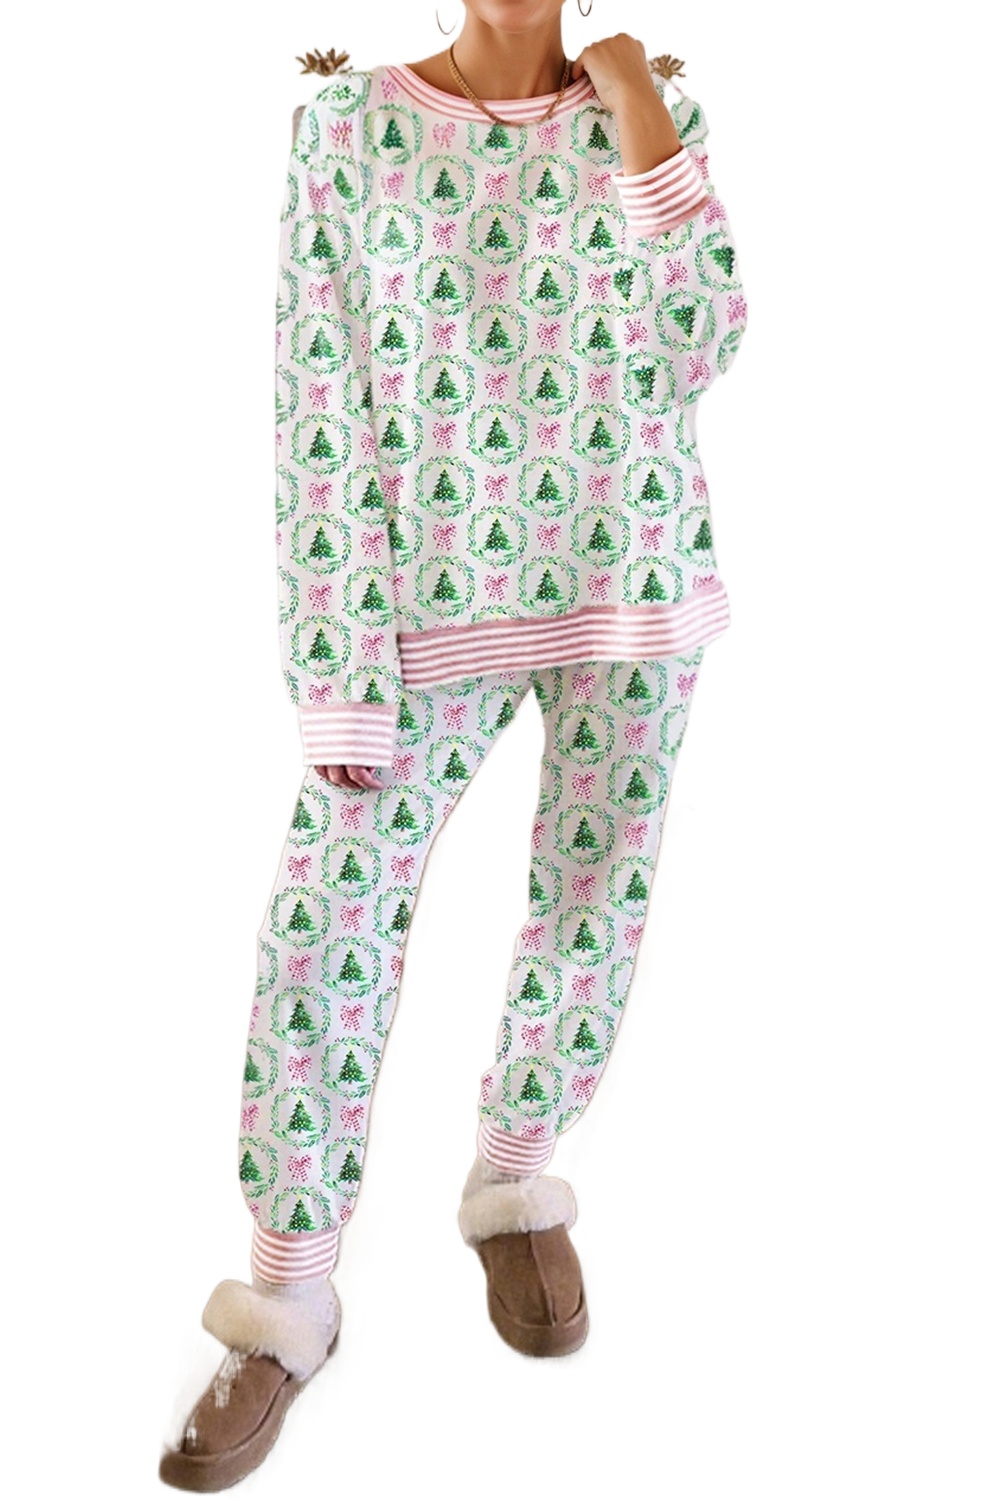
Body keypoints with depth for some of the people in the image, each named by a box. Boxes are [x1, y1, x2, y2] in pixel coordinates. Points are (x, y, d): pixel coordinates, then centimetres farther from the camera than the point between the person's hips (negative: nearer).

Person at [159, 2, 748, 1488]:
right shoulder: (349, 126, 0)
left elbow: (697, 354, -7)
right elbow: (319, 416, -5)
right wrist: (338, 672, -9)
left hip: (633, 583, 2)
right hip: (436, 596, -2)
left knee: (593, 895, 10)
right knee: (325, 922, -6)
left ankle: (513, 1184, 34)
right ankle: (288, 1301, 10)